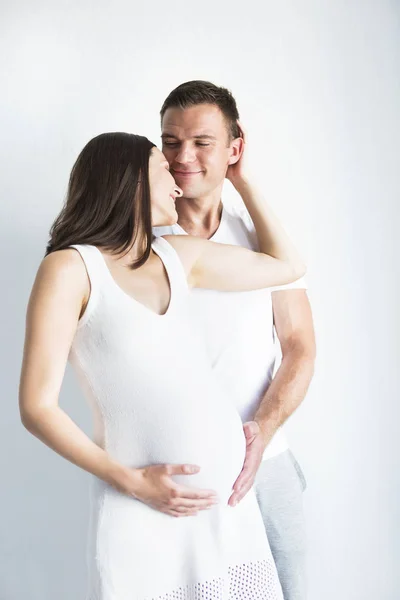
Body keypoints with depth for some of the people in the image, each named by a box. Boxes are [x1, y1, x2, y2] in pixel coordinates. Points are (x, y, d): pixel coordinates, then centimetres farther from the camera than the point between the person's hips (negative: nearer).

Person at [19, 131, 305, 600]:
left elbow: (288, 266, 22)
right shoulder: (71, 267, -6)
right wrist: (131, 482, -11)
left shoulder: (179, 256, 11)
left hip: (227, 487, 6)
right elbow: (37, 406, -7)